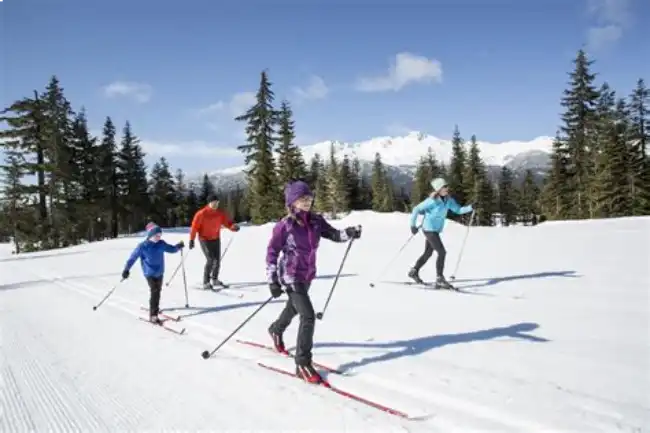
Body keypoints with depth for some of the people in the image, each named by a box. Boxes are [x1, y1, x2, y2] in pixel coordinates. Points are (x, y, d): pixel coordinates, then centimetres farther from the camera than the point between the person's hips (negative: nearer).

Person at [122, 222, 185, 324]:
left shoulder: (161, 244, -5)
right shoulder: (142, 246, -17)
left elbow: (171, 249, 6)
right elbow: (133, 257, -13)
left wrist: (178, 247, -10)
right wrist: (126, 269, -14)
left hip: (160, 272, 6)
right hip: (150, 273, -6)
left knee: (158, 290, 21)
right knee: (155, 291, -16)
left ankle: (154, 307, 46)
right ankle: (153, 315, -12)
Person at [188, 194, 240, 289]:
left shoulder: (220, 213, -4)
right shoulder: (202, 213, -15)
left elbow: (228, 222, -7)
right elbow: (194, 227, -13)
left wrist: (234, 226, -28)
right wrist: (191, 239, -14)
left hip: (216, 239, 5)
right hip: (205, 240, -5)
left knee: (217, 260, 9)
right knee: (210, 260, -15)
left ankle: (215, 279, 30)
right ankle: (206, 282, -5)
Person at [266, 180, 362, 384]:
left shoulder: (316, 221, -4)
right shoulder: (284, 225, -18)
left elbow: (333, 234, -4)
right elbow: (272, 252, -12)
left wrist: (349, 233, -25)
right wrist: (273, 281, -14)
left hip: (307, 275, 7)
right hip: (291, 276, -7)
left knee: (293, 308, 29)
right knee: (308, 316, -16)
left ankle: (276, 330, 60)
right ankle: (303, 364, -7)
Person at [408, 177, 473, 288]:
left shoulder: (448, 199, -1)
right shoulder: (432, 201, -21)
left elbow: (458, 210, 0)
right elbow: (416, 209, -17)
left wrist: (470, 208, -15)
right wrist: (413, 225, -17)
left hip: (436, 230, 8)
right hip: (429, 229, -8)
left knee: (428, 253, 19)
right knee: (442, 252, -13)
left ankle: (414, 271, 36)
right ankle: (439, 280, -6)